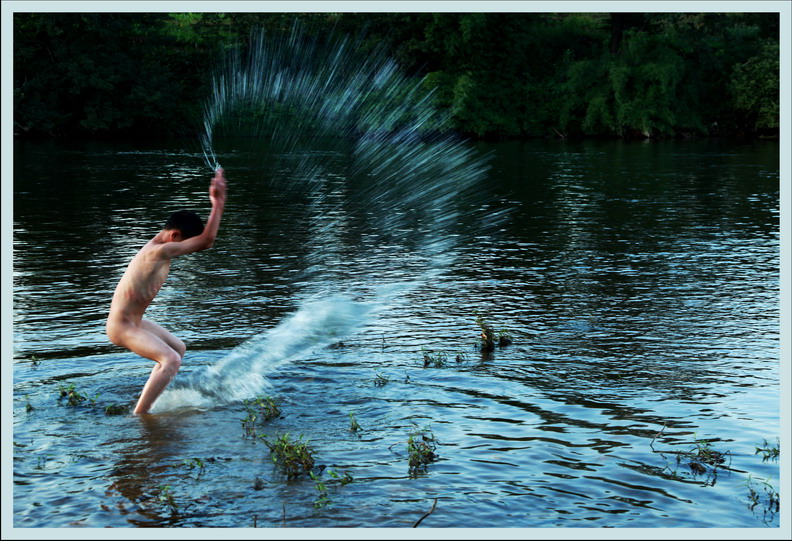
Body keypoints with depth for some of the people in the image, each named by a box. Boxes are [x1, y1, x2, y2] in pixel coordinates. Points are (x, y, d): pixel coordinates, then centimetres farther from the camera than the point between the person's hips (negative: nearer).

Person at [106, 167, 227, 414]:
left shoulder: (162, 246, 4)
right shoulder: (159, 252, -26)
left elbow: (205, 240, 11)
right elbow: (206, 240, -29)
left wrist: (218, 203, 4)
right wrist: (217, 203, -23)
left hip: (134, 321, 11)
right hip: (122, 326, -11)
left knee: (178, 348, 23)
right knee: (171, 360, -24)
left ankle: (147, 403, 25)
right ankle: (138, 416, -22)